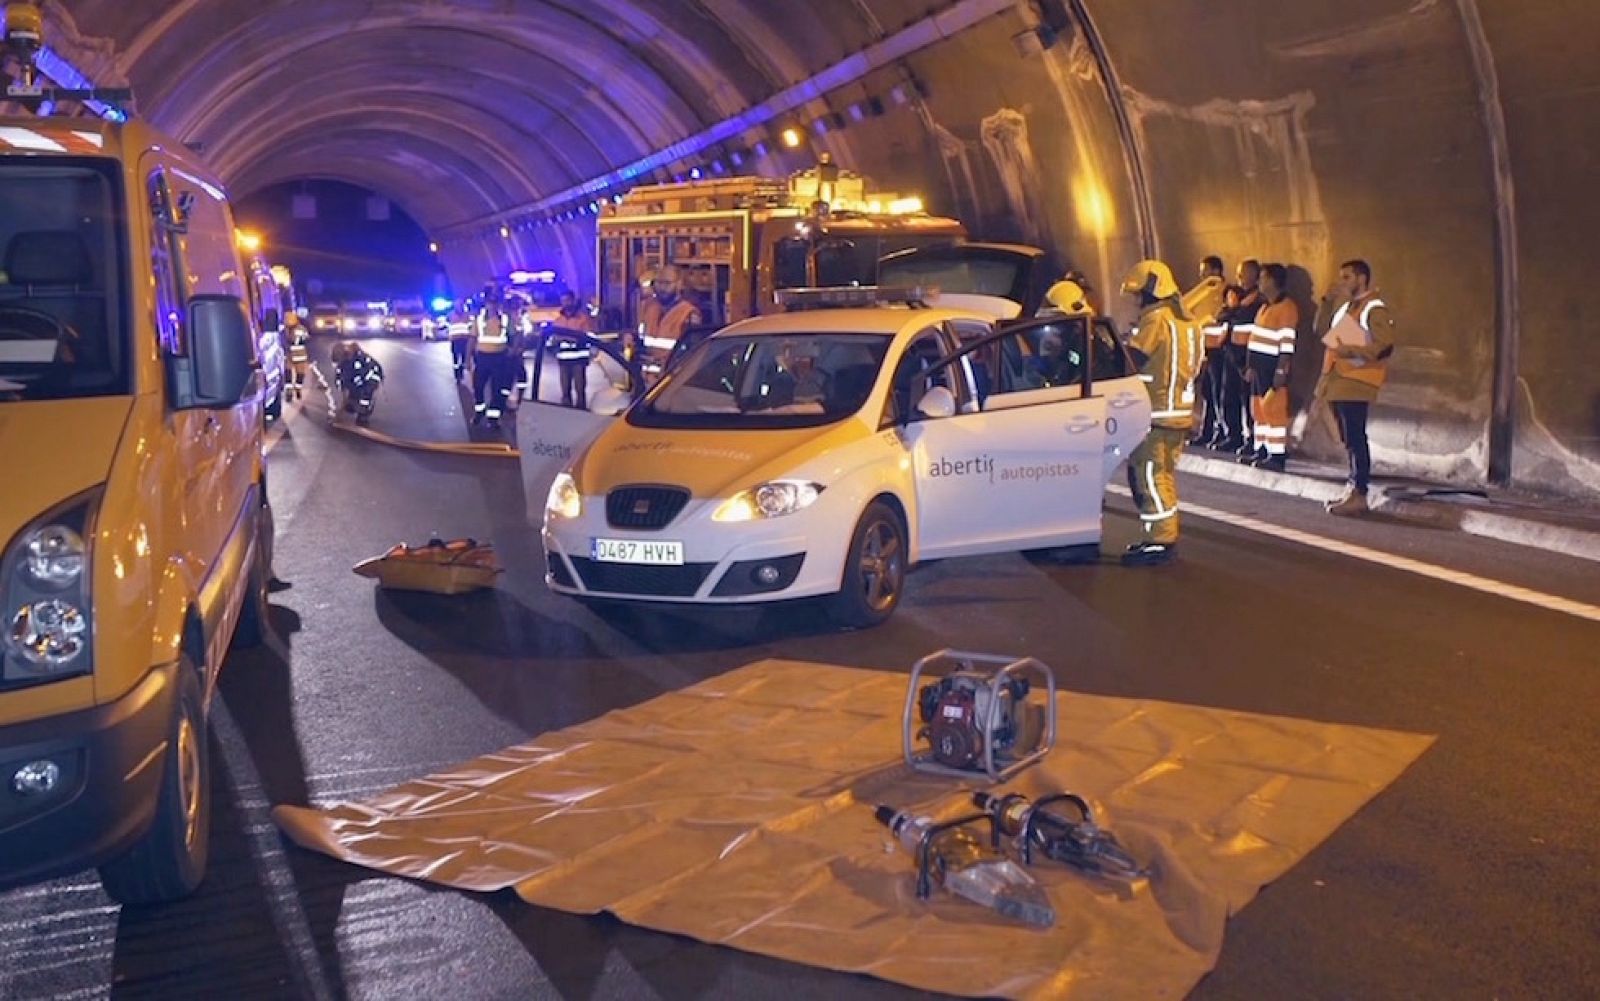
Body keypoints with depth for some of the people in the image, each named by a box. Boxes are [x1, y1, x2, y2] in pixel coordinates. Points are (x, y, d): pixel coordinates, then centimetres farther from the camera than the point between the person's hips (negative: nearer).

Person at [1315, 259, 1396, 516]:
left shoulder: (1375, 309, -9)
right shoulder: (1346, 307, 19)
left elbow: (1385, 347, -17)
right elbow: (1323, 331, 24)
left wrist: (1351, 351, -24)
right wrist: (1327, 302, 16)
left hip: (1356, 383, -9)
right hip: (1338, 381, 9)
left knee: (1355, 439, -10)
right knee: (1349, 440, 11)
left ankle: (1359, 495, -10)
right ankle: (1354, 490, 17)